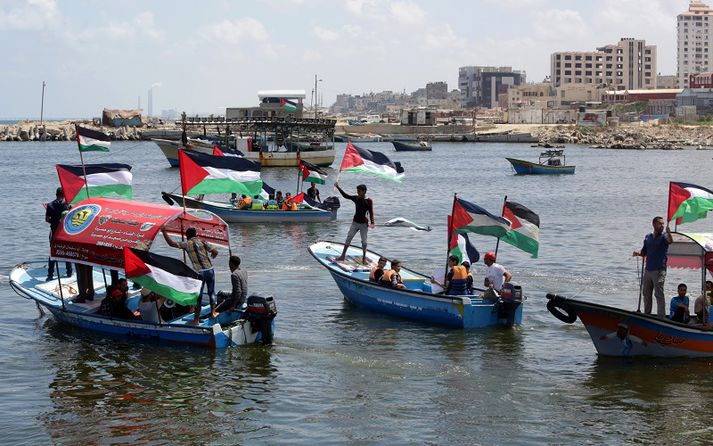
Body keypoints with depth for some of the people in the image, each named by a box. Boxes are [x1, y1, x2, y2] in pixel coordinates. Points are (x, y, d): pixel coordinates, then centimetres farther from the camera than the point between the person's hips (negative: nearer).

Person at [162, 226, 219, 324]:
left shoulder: (186, 244, 0)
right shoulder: (203, 242, 7)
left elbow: (171, 243, -4)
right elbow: (215, 252, 1)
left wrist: (164, 232, 5)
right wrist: (213, 255, 24)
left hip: (199, 272, -2)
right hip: (209, 270, 2)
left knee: (198, 296, 4)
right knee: (211, 292, 21)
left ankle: (196, 319, 8)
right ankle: (213, 312, 23)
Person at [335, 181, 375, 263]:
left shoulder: (369, 201, -10)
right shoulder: (356, 198, 2)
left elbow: (371, 212, -14)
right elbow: (345, 195, 4)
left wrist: (372, 223, -26)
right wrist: (338, 187, -2)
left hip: (364, 224, -4)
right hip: (355, 222, 4)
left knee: (364, 241, 3)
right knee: (348, 238, 1)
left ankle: (364, 258, 14)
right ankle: (343, 255, 5)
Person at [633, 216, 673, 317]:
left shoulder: (664, 236, -5)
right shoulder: (648, 237, 11)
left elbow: (670, 241, -28)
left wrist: (668, 233, -51)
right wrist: (638, 252, -4)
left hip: (659, 270, -6)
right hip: (648, 270, 6)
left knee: (659, 294, -9)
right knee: (646, 294, 14)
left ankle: (661, 317, -8)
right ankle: (646, 315, 26)